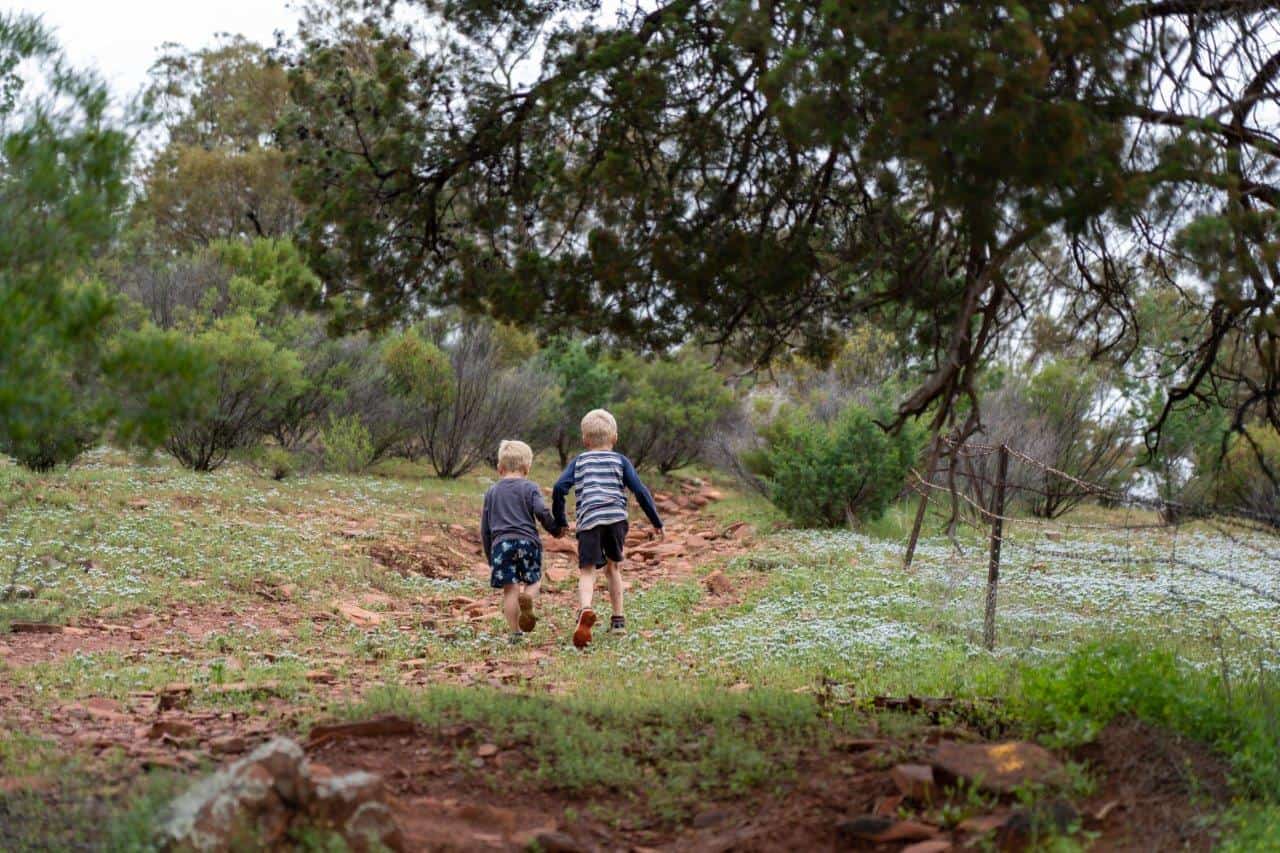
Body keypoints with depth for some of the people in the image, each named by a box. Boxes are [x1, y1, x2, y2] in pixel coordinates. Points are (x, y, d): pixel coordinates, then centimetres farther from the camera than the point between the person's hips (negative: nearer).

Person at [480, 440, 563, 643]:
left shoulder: (492, 492, 16)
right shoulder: (530, 488, 5)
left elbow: (485, 529, 18)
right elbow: (542, 512, -10)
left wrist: (489, 557, 25)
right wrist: (556, 530, 7)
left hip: (500, 543, 2)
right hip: (527, 540, -2)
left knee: (510, 589, 3)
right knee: (534, 581, 12)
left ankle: (515, 632, -1)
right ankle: (527, 597, -22)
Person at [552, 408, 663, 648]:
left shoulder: (578, 461, 19)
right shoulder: (621, 461, 17)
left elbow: (559, 489, 5)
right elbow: (640, 491, 8)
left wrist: (560, 521, 16)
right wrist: (656, 521, 14)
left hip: (588, 522, -1)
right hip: (616, 518, 1)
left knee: (587, 572, -5)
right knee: (613, 567, 20)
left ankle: (585, 611, -34)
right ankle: (618, 619, 20)